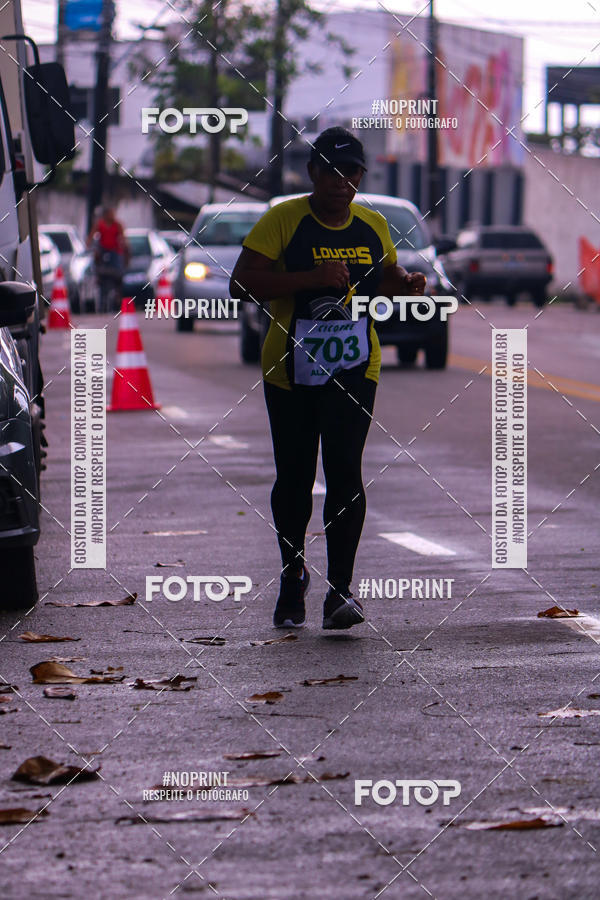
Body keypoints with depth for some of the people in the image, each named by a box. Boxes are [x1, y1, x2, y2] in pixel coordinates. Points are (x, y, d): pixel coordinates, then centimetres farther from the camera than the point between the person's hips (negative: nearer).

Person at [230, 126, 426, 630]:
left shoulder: (373, 226, 7)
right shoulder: (283, 220, -6)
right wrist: (311, 277, -24)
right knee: (294, 478, 9)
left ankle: (340, 590, -14)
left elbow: (387, 276, 24)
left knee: (345, 472, -14)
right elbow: (242, 284, -15)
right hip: (291, 371, -1)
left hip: (354, 369, 1)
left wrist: (408, 285, 0)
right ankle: (293, 576, 32)